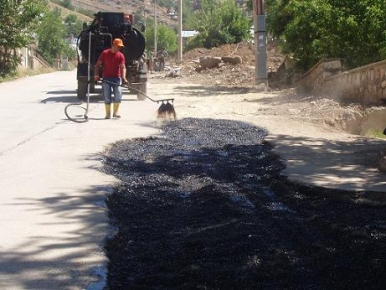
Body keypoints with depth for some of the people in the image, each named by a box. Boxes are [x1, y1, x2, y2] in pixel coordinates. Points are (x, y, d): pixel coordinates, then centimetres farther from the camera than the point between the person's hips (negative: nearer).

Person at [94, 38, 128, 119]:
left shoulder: (120, 55, 1)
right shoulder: (105, 53, -1)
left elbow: (123, 67, -9)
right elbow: (98, 64, 3)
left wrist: (123, 78, -24)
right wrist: (96, 74, -9)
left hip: (117, 78, 1)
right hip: (106, 78, -1)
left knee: (118, 96, -5)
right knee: (107, 98, 0)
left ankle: (115, 112, 10)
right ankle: (108, 114, 7)